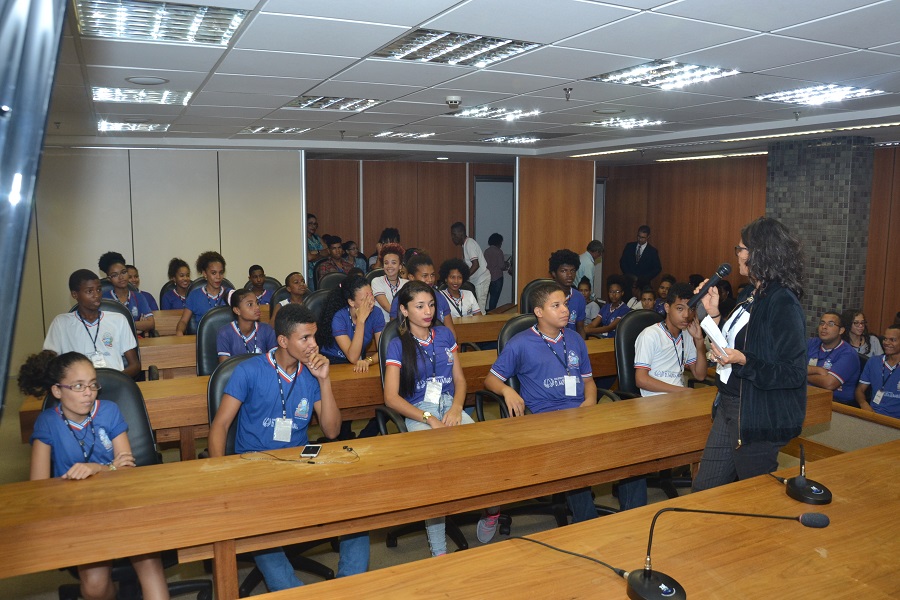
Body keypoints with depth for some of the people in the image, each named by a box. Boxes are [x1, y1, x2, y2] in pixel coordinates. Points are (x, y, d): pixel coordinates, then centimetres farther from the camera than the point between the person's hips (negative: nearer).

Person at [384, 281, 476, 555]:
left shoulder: (444, 335, 14)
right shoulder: (398, 345, 2)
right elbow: (391, 397, -6)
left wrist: (456, 408, -5)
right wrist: (429, 419, -16)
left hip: (450, 405, 4)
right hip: (418, 412, -3)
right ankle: (438, 550, -23)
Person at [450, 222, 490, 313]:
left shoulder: (469, 244, -17)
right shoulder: (466, 244, 12)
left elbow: (476, 265, -25)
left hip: (481, 279, -9)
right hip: (476, 279, 9)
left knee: (480, 309, -9)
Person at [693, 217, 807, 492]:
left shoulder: (783, 304, -18)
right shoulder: (751, 294, 9)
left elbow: (793, 374, -20)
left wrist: (742, 361, -29)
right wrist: (713, 313, 6)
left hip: (759, 419, -9)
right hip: (728, 407, 9)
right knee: (704, 490, 14)